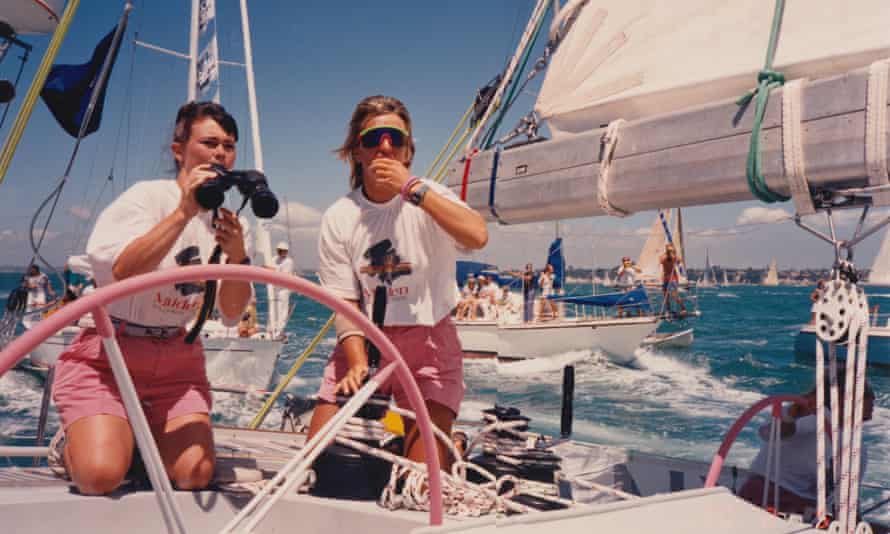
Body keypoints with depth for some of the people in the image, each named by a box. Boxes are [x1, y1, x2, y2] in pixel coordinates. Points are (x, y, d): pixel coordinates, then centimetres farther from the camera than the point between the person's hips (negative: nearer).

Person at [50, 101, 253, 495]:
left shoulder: (228, 220, 3)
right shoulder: (147, 196, -10)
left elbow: (231, 316, -1)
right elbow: (117, 274, -28)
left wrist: (236, 255, -19)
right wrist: (184, 213, -31)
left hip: (178, 359, 4)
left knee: (195, 475, -13)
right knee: (101, 475, -21)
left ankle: (144, 435, 19)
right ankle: (71, 440, 14)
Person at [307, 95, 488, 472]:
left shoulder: (429, 197, -8)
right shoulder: (338, 218, -1)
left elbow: (477, 237, -31)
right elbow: (345, 301, -5)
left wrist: (412, 187, -29)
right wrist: (358, 364, -20)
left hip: (427, 340, -2)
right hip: (363, 341, 3)